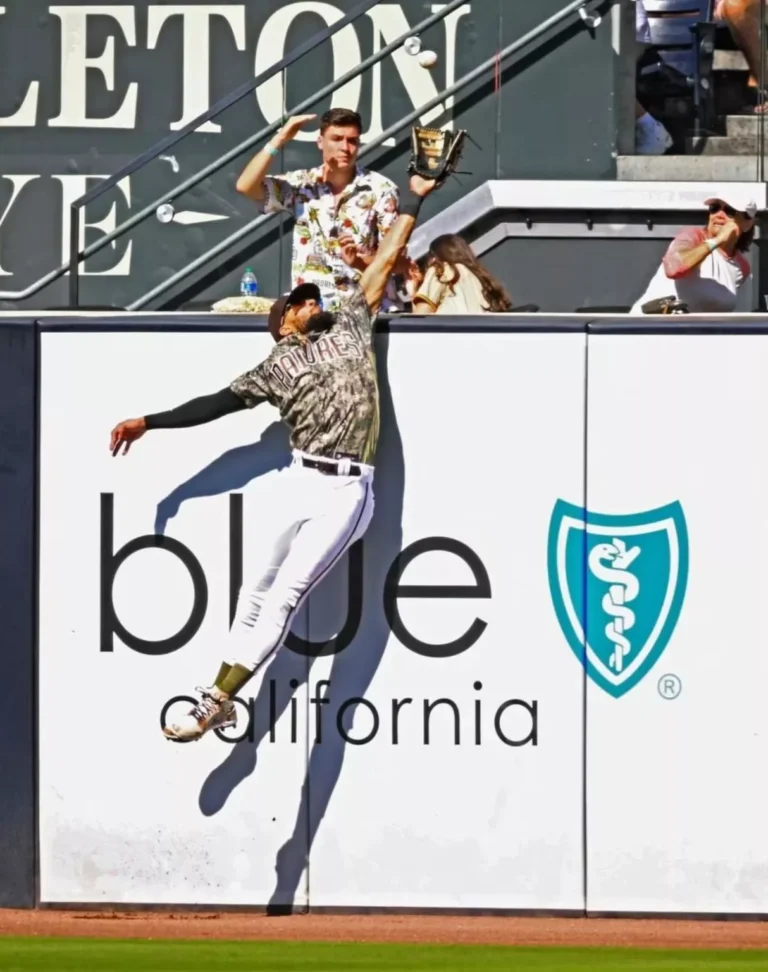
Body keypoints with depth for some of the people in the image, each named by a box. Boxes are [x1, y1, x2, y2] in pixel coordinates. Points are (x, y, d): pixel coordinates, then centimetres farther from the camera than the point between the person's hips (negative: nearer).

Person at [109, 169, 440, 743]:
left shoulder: (349, 327, 15)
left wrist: (414, 200, 22)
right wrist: (149, 423, 9)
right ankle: (224, 701, 10)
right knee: (262, 587, 4)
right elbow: (219, 403, 13)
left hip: (347, 491, -2)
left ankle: (217, 698, -13)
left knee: (287, 593, -9)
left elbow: (384, 262, 19)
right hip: (303, 481, 2)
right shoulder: (279, 367, 14)